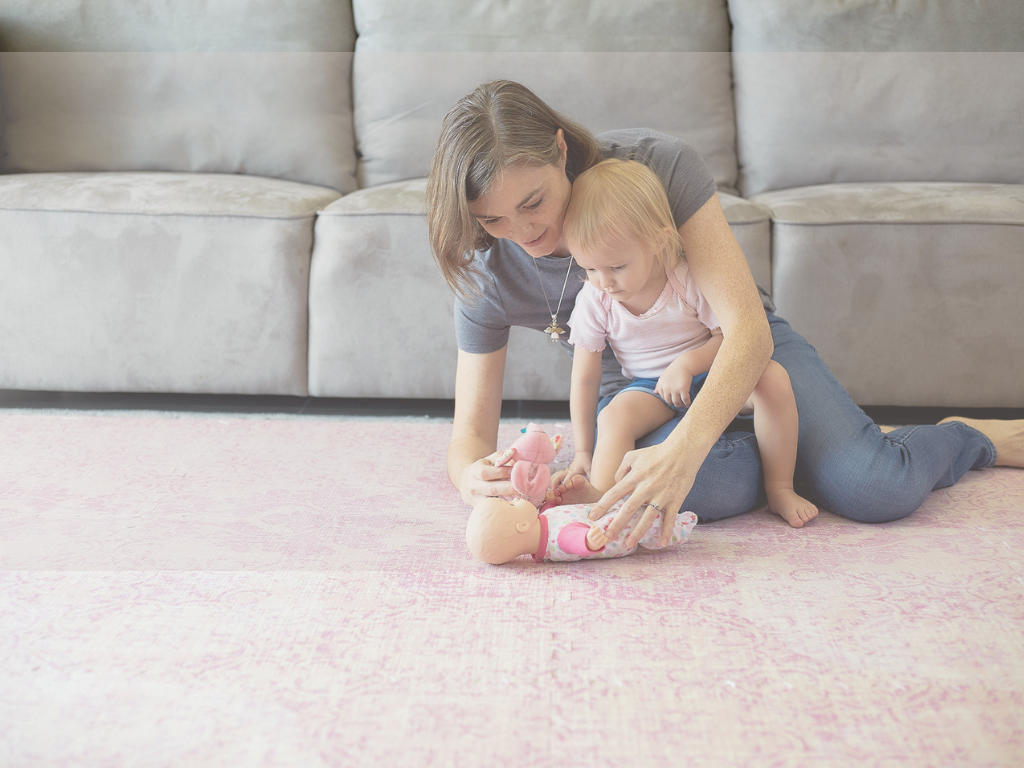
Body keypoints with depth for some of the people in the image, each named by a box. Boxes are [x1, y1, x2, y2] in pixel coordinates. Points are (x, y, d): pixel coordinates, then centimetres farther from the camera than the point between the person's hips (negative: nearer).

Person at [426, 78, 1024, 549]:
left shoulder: (658, 164, -27)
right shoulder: (487, 273, -17)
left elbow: (749, 329, -33)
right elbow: (472, 427, -12)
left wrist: (684, 448, -50)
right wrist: (474, 476, -38)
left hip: (740, 349, -2)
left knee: (877, 490, -26)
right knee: (714, 488, -36)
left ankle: (968, 437, 9)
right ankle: (792, 456, -2)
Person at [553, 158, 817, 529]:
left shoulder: (690, 280, -19)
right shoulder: (593, 301, -12)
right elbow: (584, 378, -5)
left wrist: (687, 364, -32)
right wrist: (583, 450, -6)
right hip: (651, 389, 1)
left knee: (773, 377, -29)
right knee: (615, 415, -32)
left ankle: (779, 488, -19)